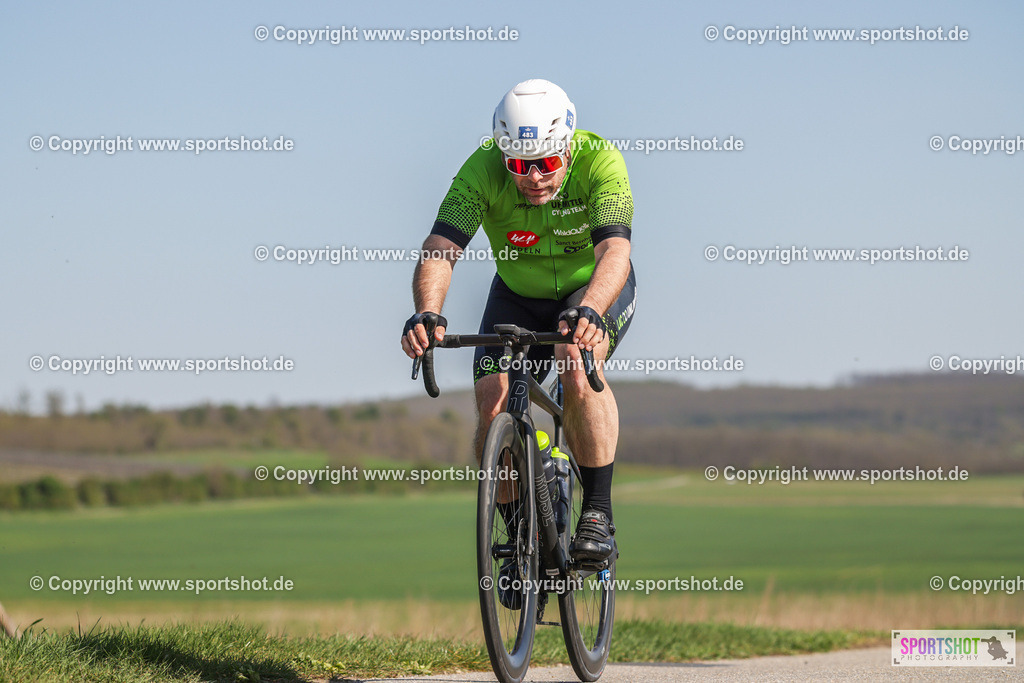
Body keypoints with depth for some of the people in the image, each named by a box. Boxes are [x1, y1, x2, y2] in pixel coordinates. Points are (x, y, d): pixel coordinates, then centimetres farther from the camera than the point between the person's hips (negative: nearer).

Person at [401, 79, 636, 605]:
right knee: (492, 400, -16)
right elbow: (440, 249, -37)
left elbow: (614, 251, -44)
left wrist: (588, 313, -63)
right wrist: (426, 314, -56)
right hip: (519, 294, 3)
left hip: (596, 287, -2)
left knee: (578, 362, -33)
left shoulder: (600, 163, -31)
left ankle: (598, 516, -23)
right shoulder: (482, 171, -27)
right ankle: (519, 535, 4)